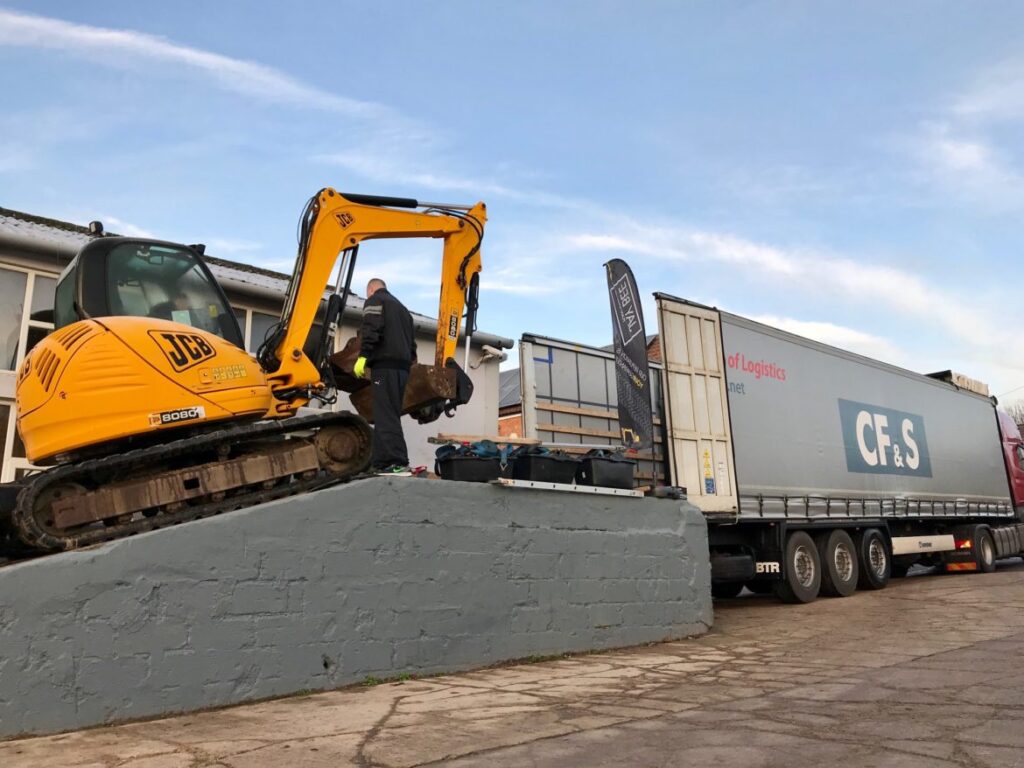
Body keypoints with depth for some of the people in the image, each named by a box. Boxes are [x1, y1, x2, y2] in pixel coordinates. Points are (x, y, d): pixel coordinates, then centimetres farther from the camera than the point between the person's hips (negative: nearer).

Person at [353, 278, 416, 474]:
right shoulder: (401, 307, 32)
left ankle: (397, 463, -21)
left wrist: (363, 356, -16)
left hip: (385, 364, -8)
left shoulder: (374, 301, 8)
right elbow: (412, 341, 26)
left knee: (386, 415, -13)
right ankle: (384, 463, 3)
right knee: (391, 415, 7)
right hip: (402, 366, 8)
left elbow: (372, 329, -11)